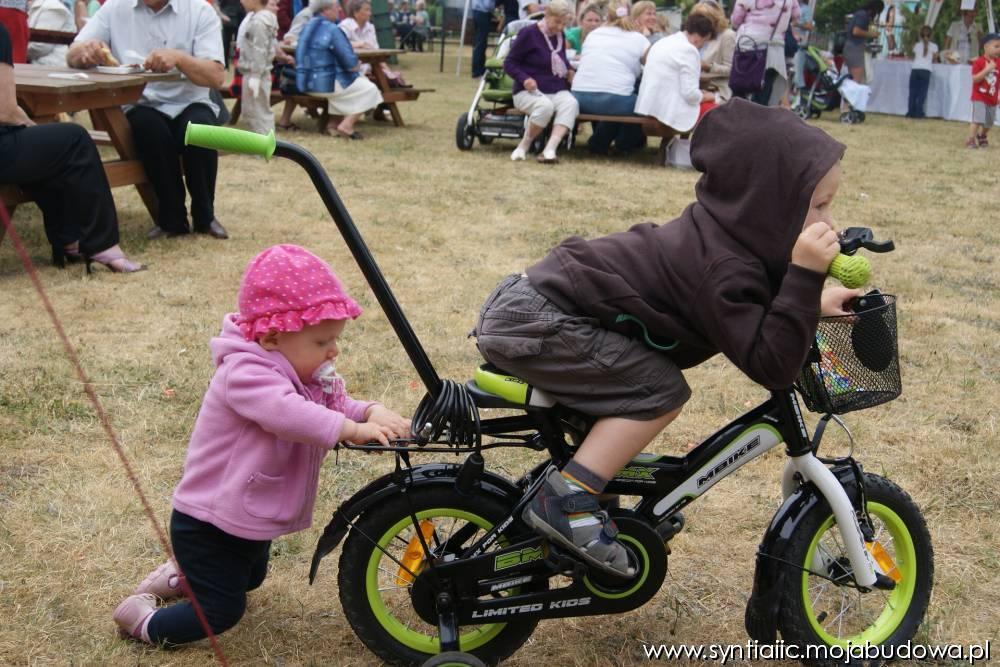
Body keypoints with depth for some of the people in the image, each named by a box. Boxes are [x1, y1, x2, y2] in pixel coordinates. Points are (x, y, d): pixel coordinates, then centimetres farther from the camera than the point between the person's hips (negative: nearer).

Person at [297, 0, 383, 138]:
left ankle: (338, 126, 18)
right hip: (326, 83, -9)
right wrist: (356, 65, 5)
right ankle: (346, 125, -2)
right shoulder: (332, 30, -17)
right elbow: (350, 63, -18)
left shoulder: (308, 27, 9)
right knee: (369, 89, 5)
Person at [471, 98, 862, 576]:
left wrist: (813, 300, 15)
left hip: (530, 298, 10)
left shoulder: (720, 229, 7)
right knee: (661, 390, -15)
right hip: (534, 325, -10)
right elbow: (773, 366, -25)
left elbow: (758, 298, 26)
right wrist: (805, 275, -29)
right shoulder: (724, 268, -21)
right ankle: (565, 500, -12)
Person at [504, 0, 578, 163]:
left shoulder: (560, 36, 13)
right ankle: (523, 146, -17)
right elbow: (509, 63, -5)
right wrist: (524, 78, -23)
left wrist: (569, 71, 8)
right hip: (529, 91, -5)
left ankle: (549, 150, -44)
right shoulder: (529, 33, -6)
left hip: (557, 91, 5)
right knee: (545, 106, -39)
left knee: (571, 103, -31)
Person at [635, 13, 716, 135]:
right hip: (669, 109, -9)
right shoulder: (688, 49, -12)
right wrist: (706, 96, 4)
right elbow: (690, 94, -18)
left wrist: (700, 94, 18)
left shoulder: (662, 43, 16)